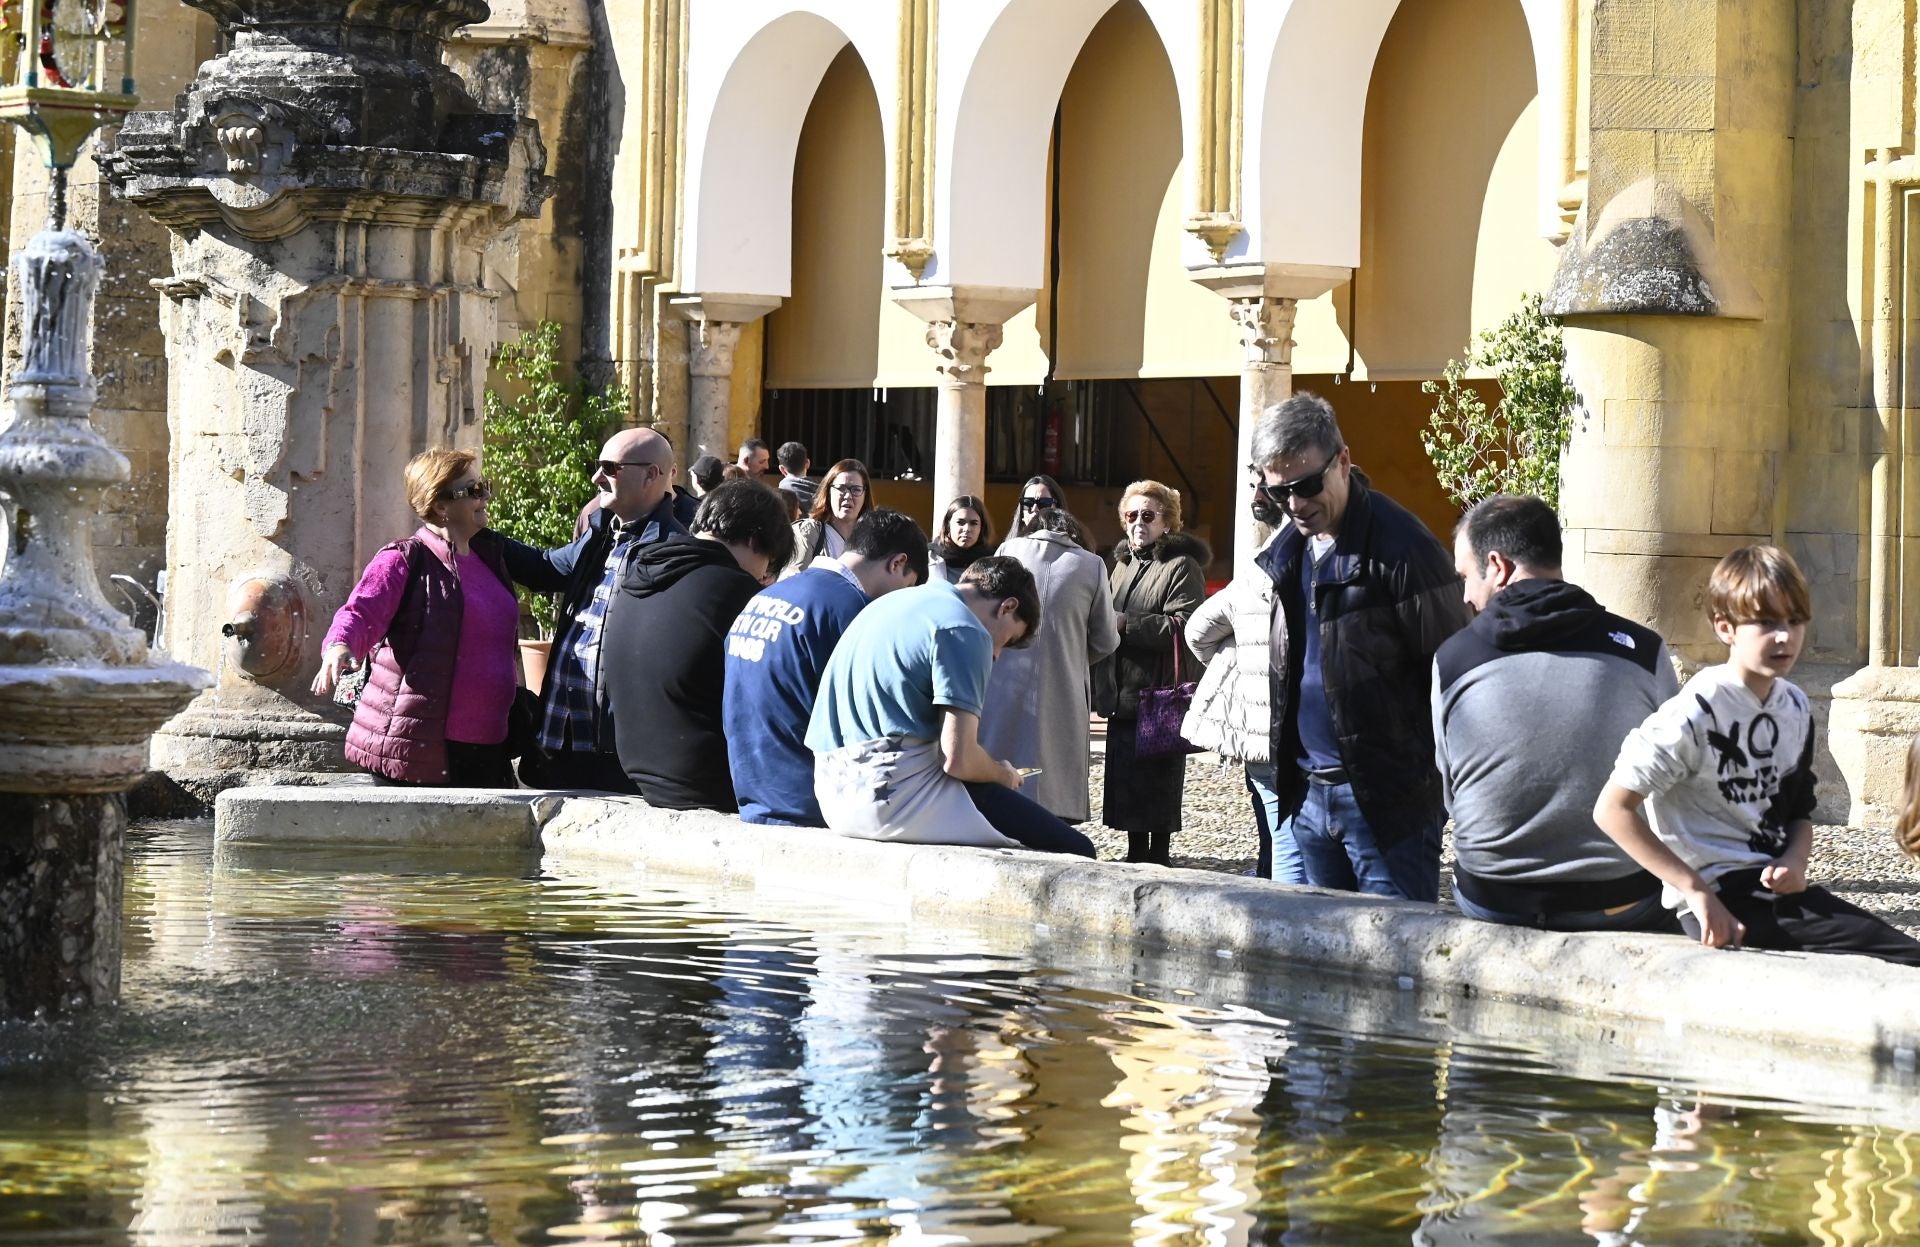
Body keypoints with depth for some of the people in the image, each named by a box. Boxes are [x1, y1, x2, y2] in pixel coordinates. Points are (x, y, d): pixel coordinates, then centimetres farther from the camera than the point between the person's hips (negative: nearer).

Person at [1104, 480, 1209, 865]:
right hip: (1124, 695, 8)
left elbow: (1183, 628, -18)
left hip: (1163, 698, -8)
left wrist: (1122, 624, -17)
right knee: (1125, 778, 10)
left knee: (1159, 783, -3)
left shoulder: (1182, 566, -7)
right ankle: (1136, 853, 18)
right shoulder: (1123, 565, 19)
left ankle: (1159, 854, 4)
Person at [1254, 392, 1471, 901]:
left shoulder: (1402, 549, -15)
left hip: (1388, 799, -8)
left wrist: (1440, 786, -13)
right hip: (1309, 794, 8)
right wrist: (1289, 775, 17)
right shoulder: (1288, 549, 11)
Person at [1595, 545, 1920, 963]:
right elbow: (1612, 809, -16)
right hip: (1719, 899, -8)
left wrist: (1795, 859, -2)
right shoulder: (1696, 712, -13)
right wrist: (1697, 893, -19)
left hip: (1777, 884, 8)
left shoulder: (1795, 708, 11)